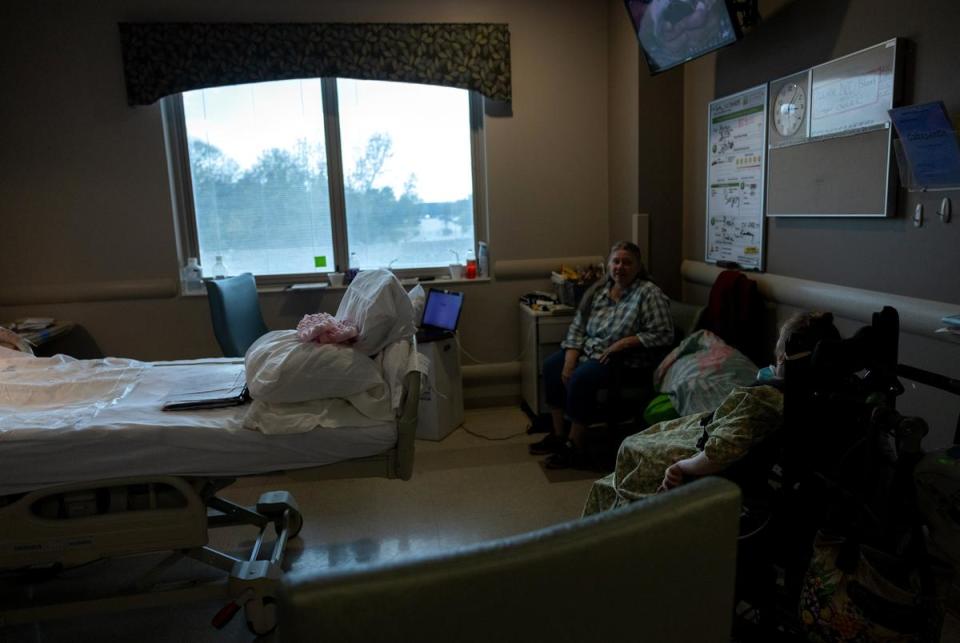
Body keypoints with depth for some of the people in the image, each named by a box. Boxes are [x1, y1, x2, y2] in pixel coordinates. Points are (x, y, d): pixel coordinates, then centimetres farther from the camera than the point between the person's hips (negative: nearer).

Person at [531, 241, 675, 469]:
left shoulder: (649, 294, -12)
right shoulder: (598, 290, 7)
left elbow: (663, 335, -17)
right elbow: (577, 327, 5)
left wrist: (623, 343, -22)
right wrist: (570, 361, -8)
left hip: (628, 361, -7)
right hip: (591, 351, 8)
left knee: (582, 376, -29)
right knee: (552, 364, -8)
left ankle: (576, 447, -15)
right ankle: (558, 434, 2)